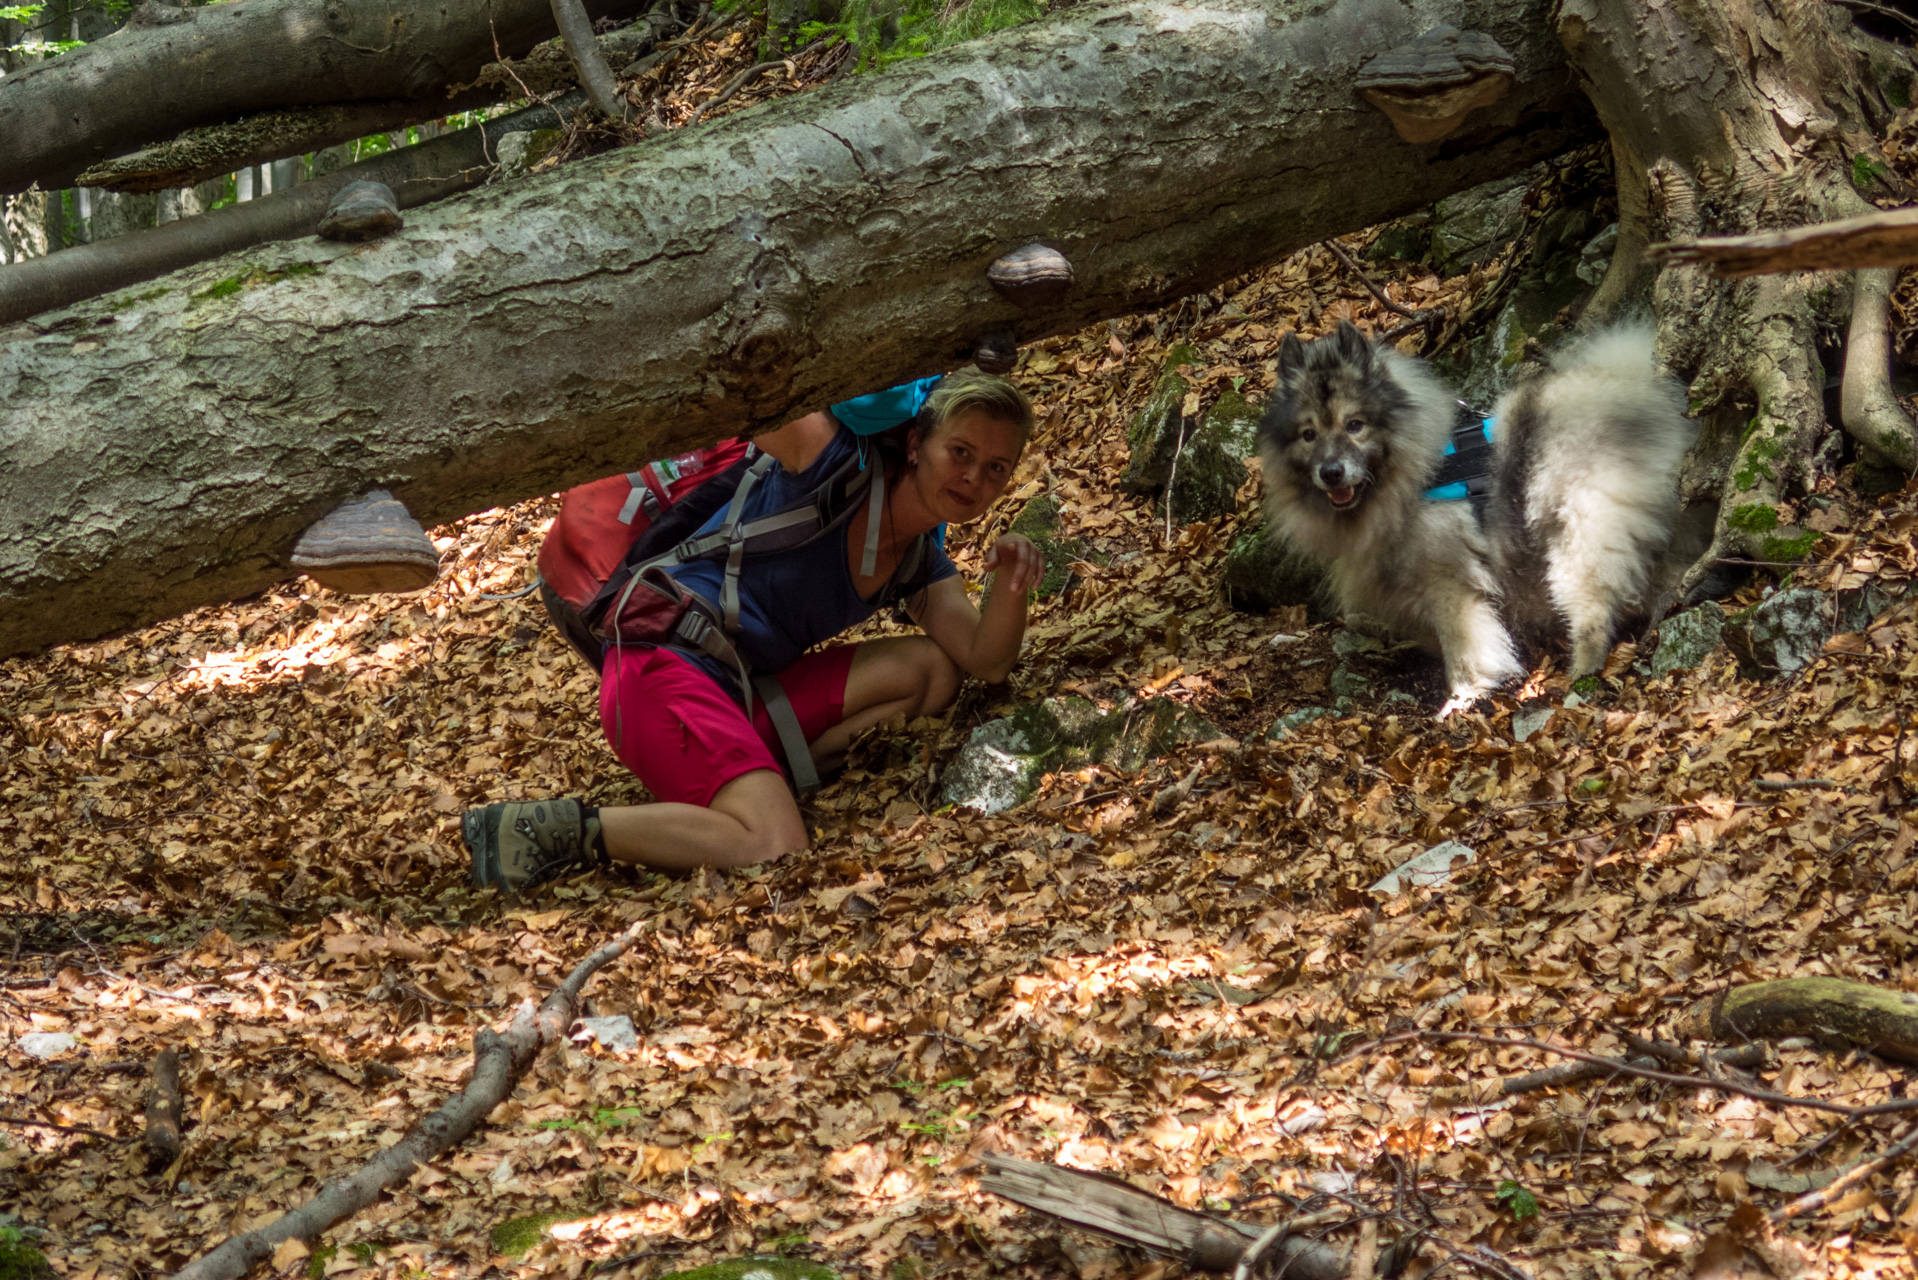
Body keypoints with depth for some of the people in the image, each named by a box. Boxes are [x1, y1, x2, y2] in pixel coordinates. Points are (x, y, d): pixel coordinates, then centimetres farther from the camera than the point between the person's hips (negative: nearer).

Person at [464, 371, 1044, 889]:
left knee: (931, 669, -1)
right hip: (663, 670, -9)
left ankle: (760, 785, -6)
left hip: (742, 697, 9)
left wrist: (1010, 586, -11)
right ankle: (564, 828, -17)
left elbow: (986, 661, 3)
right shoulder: (835, 461, -10)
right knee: (774, 854, -27)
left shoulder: (920, 563, 14)